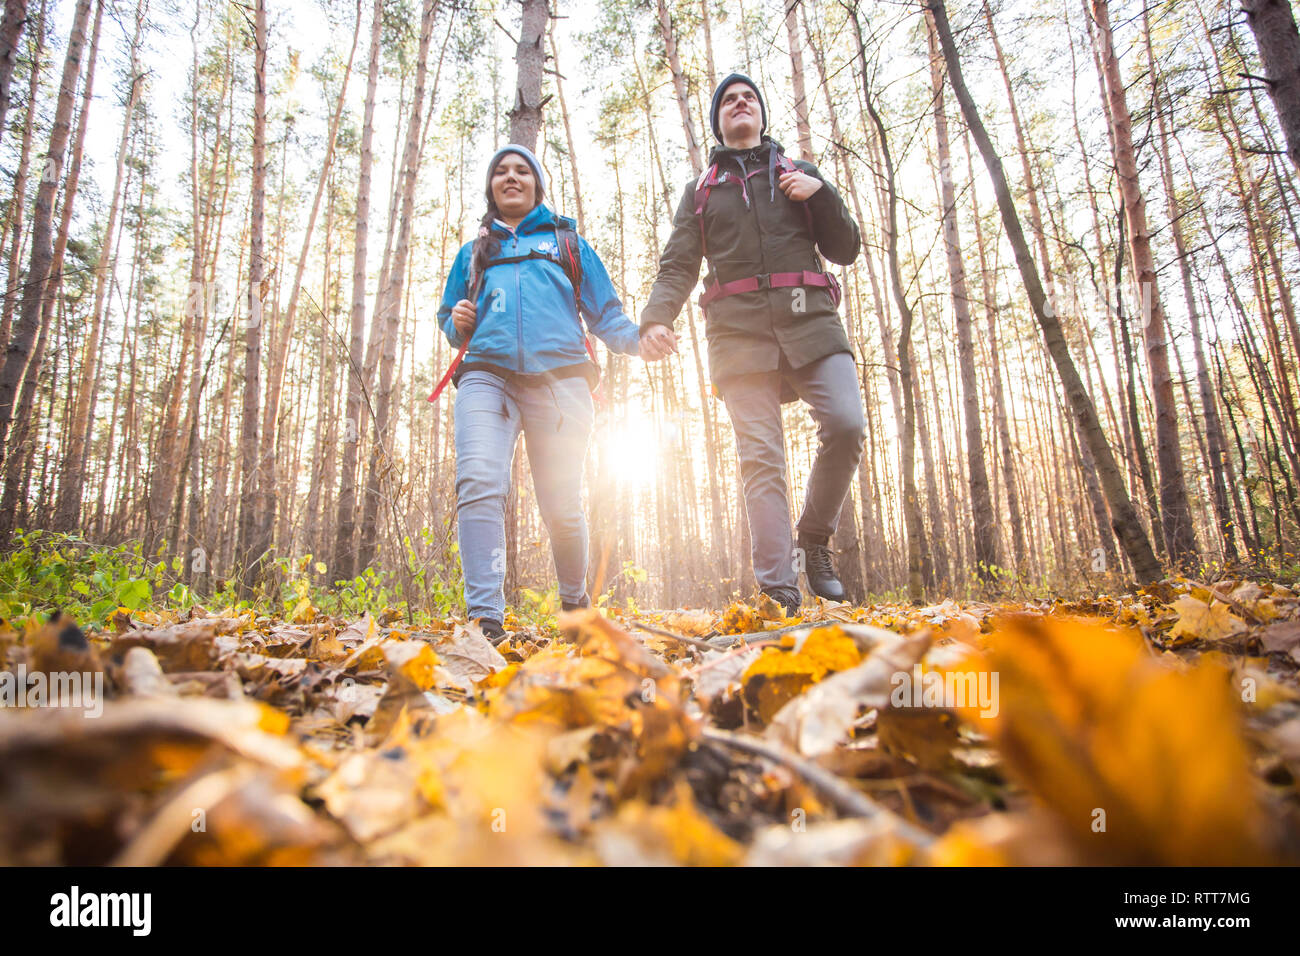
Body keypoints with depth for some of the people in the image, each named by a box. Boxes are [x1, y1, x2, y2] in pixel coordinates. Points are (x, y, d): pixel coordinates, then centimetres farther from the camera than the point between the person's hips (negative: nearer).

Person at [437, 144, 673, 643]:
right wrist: (458, 324, 4)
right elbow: (449, 318, 29)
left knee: (562, 505, -4)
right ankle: (486, 618, -26)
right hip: (487, 375, 1)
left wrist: (637, 338, -6)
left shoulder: (568, 243, 24)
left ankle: (575, 603, 20)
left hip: (558, 377, -1)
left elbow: (605, 314, 15)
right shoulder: (473, 252, 29)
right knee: (478, 481, -24)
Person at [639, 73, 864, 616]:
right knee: (760, 459, -11)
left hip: (809, 321, 1)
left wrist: (821, 194, 2)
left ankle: (814, 539, 0)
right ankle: (778, 588, -13)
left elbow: (845, 250, 19)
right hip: (738, 331, -1)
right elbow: (678, 266, 12)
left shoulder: (798, 173, 25)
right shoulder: (699, 191, 24)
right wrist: (655, 318, -8)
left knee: (846, 425, -21)